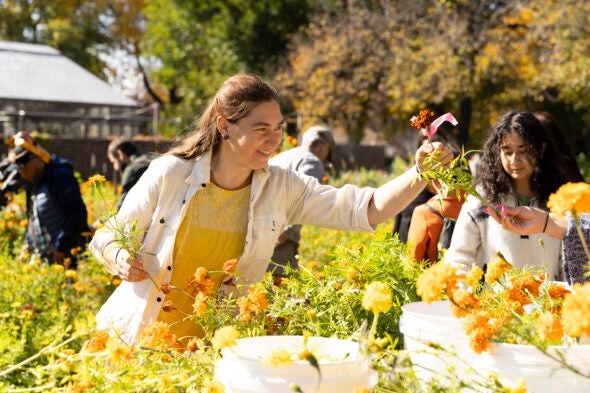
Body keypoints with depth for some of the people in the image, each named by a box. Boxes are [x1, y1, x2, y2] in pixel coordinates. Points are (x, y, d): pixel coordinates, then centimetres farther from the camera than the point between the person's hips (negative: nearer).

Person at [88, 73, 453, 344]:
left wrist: (420, 175, -28)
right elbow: (108, 237, -1)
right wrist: (122, 260, -23)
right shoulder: (169, 173, -13)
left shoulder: (282, 189, -7)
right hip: (139, 340, -1)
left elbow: (365, 210, -13)